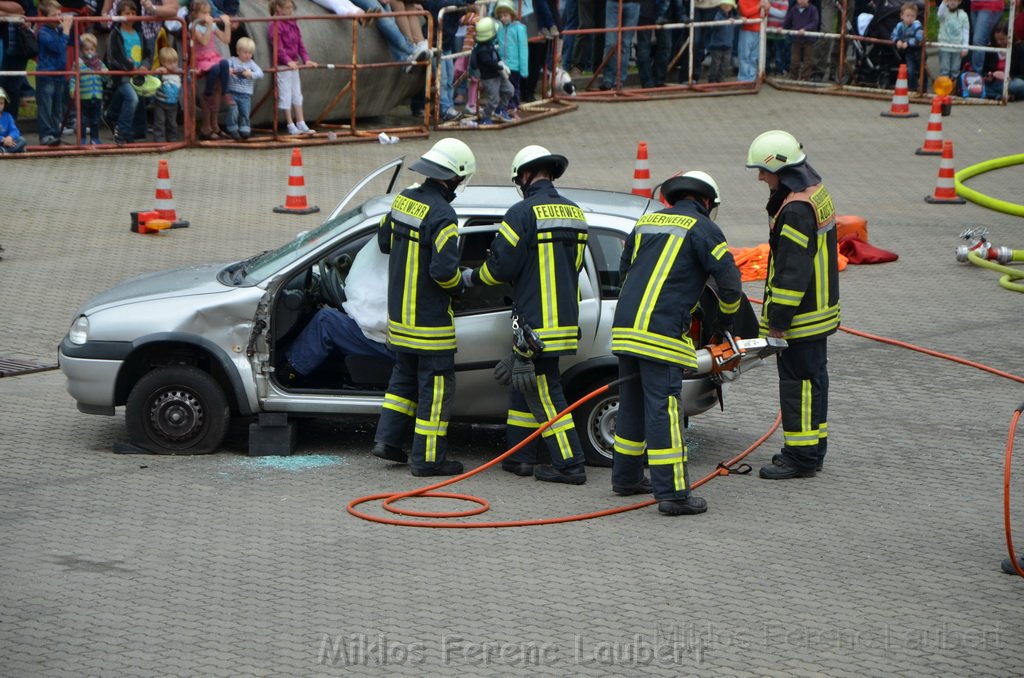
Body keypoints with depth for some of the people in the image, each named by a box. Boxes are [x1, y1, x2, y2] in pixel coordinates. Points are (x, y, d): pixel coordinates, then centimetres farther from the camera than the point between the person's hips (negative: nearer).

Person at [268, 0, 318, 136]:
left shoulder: (293, 23, 10)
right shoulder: (275, 26, -14)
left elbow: (300, 43, 9)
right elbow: (278, 47, -20)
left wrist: (306, 59, -3)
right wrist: (288, 61, -31)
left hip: (294, 64, 8)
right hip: (282, 66, -8)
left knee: (297, 94, 10)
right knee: (286, 96, -1)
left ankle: (301, 124, 14)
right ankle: (291, 126, 5)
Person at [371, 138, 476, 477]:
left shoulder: (404, 199, 3)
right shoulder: (442, 215, -22)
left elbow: (384, 241, 17)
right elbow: (444, 270, -26)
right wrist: (458, 285, -6)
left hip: (399, 313, 8)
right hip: (429, 319, -8)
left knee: (405, 376, 23)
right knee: (436, 385, 1)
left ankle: (387, 439, 20)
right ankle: (428, 458, 5)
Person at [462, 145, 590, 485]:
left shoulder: (524, 212, -14)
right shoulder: (574, 212, 12)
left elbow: (501, 266, -13)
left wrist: (472, 277, 7)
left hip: (537, 321, -8)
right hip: (565, 316, 8)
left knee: (544, 392, -3)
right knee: (523, 383, 18)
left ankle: (569, 464, -3)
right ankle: (520, 456, 22)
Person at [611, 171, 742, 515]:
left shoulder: (646, 222, 21)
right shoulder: (701, 227, 0)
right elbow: (729, 279, -4)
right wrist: (726, 317, 15)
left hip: (625, 327, 7)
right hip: (661, 332, -7)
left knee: (632, 405, 18)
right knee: (663, 409, -8)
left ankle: (625, 477, 28)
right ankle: (672, 493, -8)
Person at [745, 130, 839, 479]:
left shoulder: (796, 210, -23)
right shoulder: (815, 192, 10)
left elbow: (793, 272, -25)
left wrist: (778, 320, -20)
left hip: (801, 317, -10)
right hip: (819, 310, 10)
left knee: (798, 381, -4)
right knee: (812, 377, 17)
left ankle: (801, 455, 1)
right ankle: (813, 448, 26)